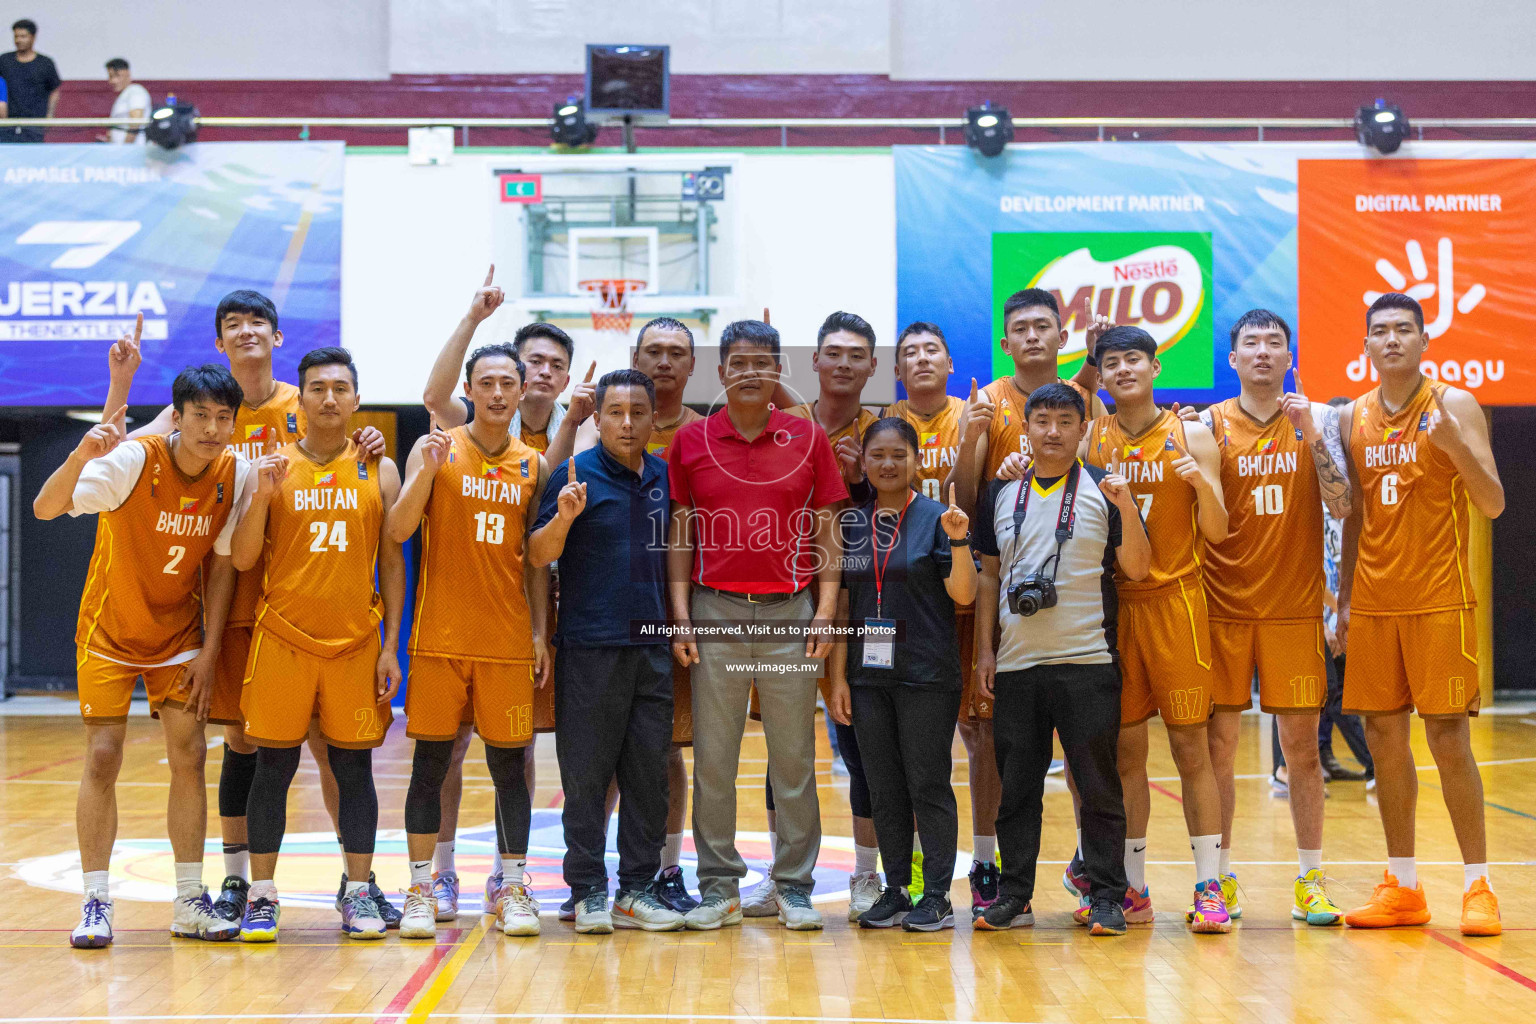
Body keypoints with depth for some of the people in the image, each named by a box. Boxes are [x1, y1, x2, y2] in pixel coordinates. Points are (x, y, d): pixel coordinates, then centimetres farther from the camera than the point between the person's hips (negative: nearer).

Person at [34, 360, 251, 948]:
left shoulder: (236, 475, -12)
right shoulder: (133, 461, -22)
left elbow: (223, 566, -3)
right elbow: (46, 509, -32)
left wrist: (209, 652, -5)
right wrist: (79, 458, -52)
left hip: (179, 634, 3)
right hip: (110, 629, -3)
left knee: (189, 756, -1)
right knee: (103, 757, -7)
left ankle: (189, 904, 8)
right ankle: (96, 904, 2)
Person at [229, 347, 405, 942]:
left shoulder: (379, 471, 5)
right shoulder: (273, 467, 3)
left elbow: (392, 564, 6)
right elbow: (242, 559, -1)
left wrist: (391, 646, 0)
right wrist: (261, 495, -15)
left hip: (356, 642, 1)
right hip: (282, 637, -1)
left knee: (354, 767, 4)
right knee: (273, 766, 2)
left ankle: (359, 893, 13)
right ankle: (261, 896, 10)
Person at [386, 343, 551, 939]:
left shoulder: (532, 466, 9)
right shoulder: (436, 449, 1)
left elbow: (534, 558, 13)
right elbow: (397, 532, -9)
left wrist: (540, 632, 6)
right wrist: (427, 471, -21)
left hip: (509, 639, 2)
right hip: (440, 637, -2)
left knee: (509, 763, 4)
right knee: (431, 760, 1)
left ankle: (512, 890, 13)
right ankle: (422, 889, 9)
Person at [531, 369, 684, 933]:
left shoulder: (664, 477, 12)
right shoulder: (577, 474, -3)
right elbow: (539, 554, -7)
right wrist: (564, 517, -26)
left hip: (652, 646, 5)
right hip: (590, 647, -5)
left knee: (648, 771, 7)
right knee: (587, 773, -1)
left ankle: (637, 890, 14)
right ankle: (589, 891, 7)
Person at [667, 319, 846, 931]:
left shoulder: (808, 439, 5)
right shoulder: (691, 441, 5)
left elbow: (826, 532, 6)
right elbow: (681, 534, 7)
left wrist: (825, 611, -2)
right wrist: (680, 614, -1)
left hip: (790, 612, 0)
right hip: (715, 611, 0)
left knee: (793, 758, 4)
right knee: (712, 758, 4)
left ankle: (794, 887, 12)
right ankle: (719, 886, 13)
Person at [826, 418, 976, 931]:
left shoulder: (936, 518, -2)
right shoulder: (851, 522, 8)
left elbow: (963, 595, -8)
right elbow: (841, 603, 9)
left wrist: (959, 542, -23)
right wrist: (837, 676, 5)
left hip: (927, 676, -4)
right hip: (868, 676, 4)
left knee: (928, 785, -1)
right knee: (884, 789, 8)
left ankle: (937, 897, 6)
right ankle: (895, 892, 17)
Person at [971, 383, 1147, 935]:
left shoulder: (1103, 488, 3)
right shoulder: (1001, 492, 11)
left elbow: (1137, 569, -2)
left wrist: (1126, 508, -17)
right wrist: (984, 648, 10)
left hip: (1087, 661, -3)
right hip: (1016, 663, 3)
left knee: (1098, 786, 0)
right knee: (1016, 788, 7)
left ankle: (1106, 897, 8)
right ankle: (1014, 895, 15)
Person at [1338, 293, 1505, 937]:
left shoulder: (1454, 407, -3)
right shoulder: (1352, 418, 11)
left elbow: (1493, 504, -9)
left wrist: (1453, 443, -24)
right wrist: (1345, 598, 12)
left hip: (1438, 601, -4)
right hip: (1374, 603, 5)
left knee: (1448, 736, -6)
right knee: (1383, 737, 5)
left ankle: (1477, 887, 2)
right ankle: (1402, 887, 14)